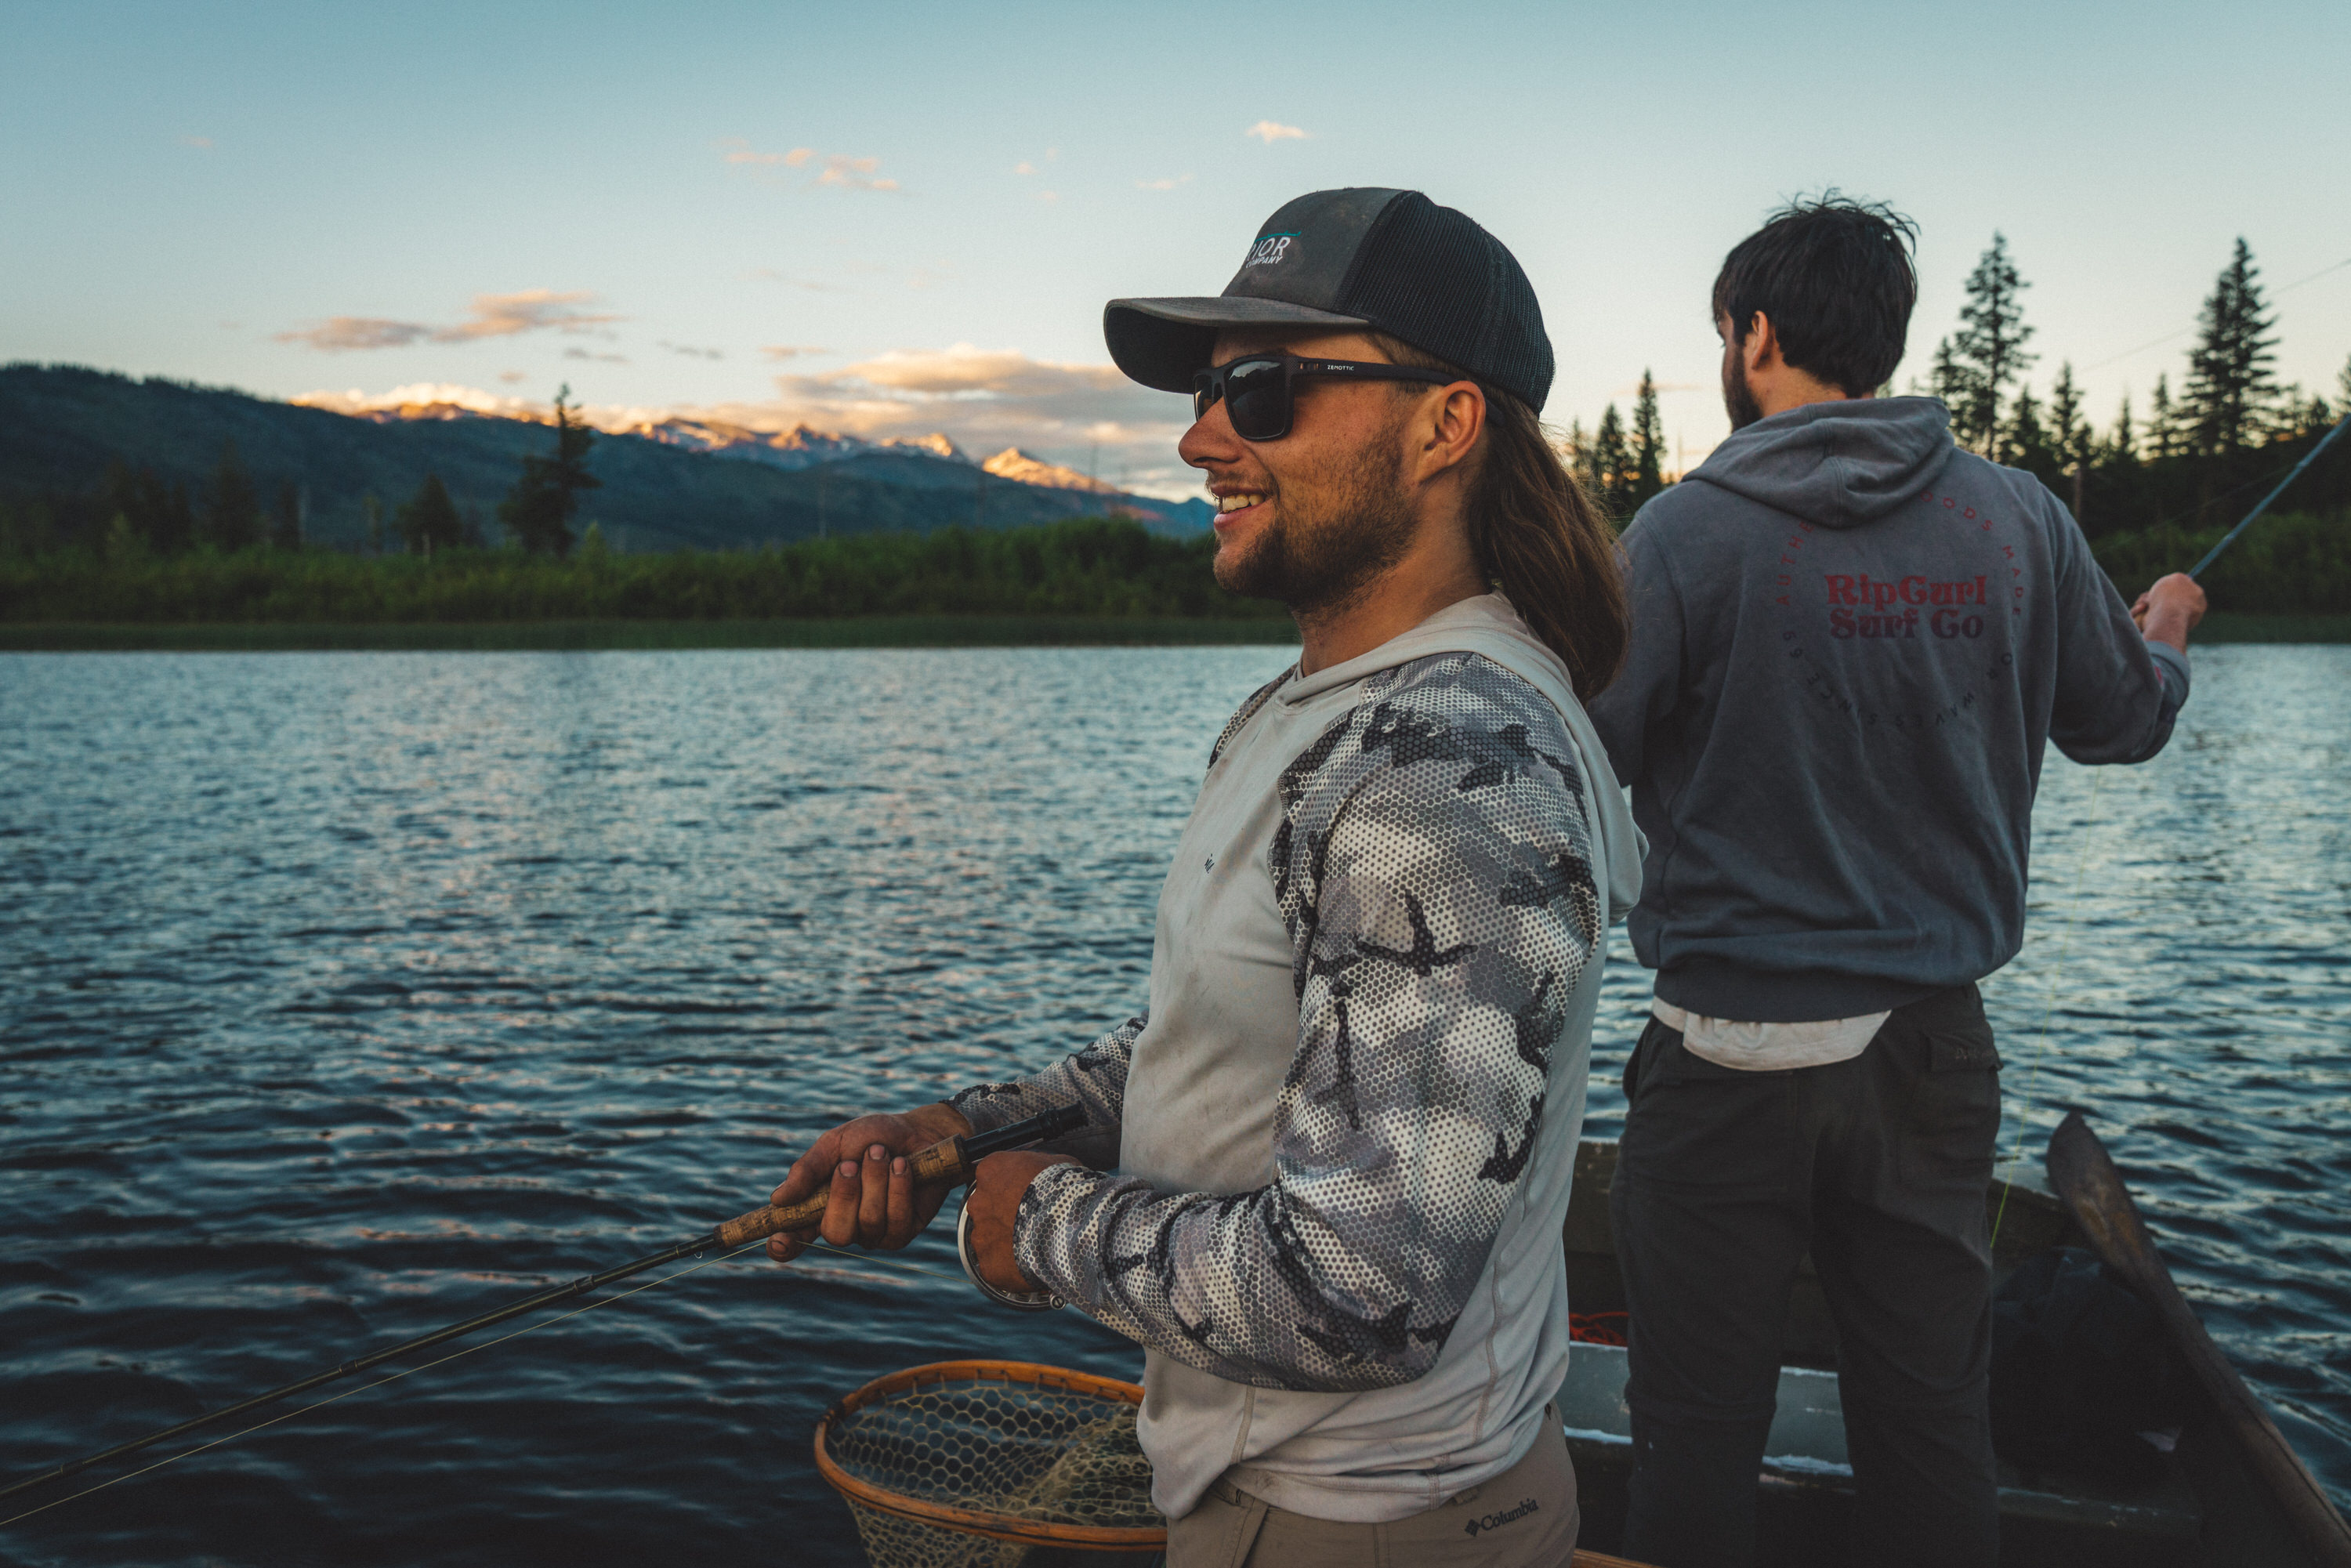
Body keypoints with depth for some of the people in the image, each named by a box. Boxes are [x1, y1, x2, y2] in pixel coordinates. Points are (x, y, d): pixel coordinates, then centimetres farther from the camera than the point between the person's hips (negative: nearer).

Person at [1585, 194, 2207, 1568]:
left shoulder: (1688, 532, -13)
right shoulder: (2019, 518, 1)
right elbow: (2123, 723, 14)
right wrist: (2167, 631, 37)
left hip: (1730, 1055, -4)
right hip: (1934, 1045, 5)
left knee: (1701, 1431, 9)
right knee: (1933, 1426, 17)